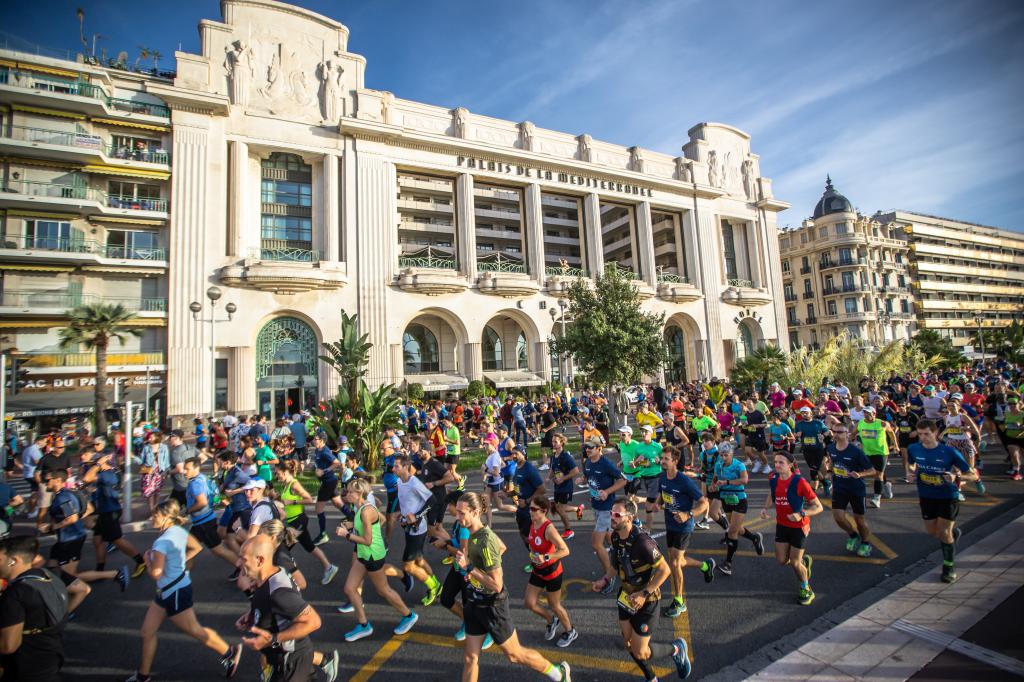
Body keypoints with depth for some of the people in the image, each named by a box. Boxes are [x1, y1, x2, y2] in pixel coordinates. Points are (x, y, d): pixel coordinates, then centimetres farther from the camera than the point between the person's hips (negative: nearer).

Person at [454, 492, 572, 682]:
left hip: (492, 606, -8)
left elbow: (496, 585, -29)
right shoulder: (472, 533, -5)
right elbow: (501, 547, 13)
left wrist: (469, 567, -29)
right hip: (474, 603, 8)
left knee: (514, 655, 13)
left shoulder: (485, 542, -30)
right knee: (470, 658, 14)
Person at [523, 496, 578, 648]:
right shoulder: (532, 524, -7)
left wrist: (546, 557, -41)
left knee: (554, 605, 12)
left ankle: (570, 632, 40)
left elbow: (565, 550, -34)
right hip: (537, 571, 7)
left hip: (551, 571, -7)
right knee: (529, 603, 10)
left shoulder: (549, 529, -30)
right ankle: (551, 621, 37)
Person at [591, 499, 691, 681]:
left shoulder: (642, 542, -32)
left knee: (640, 652, 1)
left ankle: (676, 648, 27)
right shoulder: (615, 537, -7)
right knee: (628, 644, 17)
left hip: (645, 600, -7)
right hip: (626, 597, 7)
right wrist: (605, 580, 0)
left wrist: (644, 594, -24)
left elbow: (665, 570, -24)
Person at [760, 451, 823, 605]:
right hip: (782, 524, 5)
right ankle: (804, 560, 40)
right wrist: (766, 508, -5)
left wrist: (801, 514, -33)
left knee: (794, 562, 2)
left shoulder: (799, 482, -24)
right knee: (781, 560, 7)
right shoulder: (773, 479, -9)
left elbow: (818, 507, -18)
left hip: (798, 526, -5)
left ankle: (806, 590, 32)